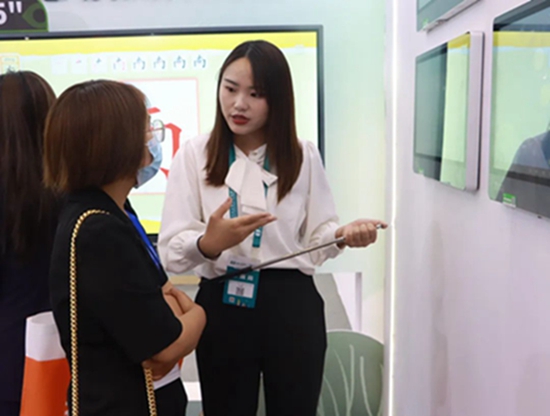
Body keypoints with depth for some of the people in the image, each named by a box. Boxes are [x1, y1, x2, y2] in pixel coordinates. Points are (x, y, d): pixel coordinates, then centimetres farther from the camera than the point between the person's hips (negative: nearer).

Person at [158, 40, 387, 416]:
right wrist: (208, 243, -30)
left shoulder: (304, 156, 4)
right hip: (223, 306, -1)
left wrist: (343, 235, -18)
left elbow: (316, 233, 4)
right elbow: (170, 250, -9)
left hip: (293, 305, 1)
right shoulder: (194, 155, -2)